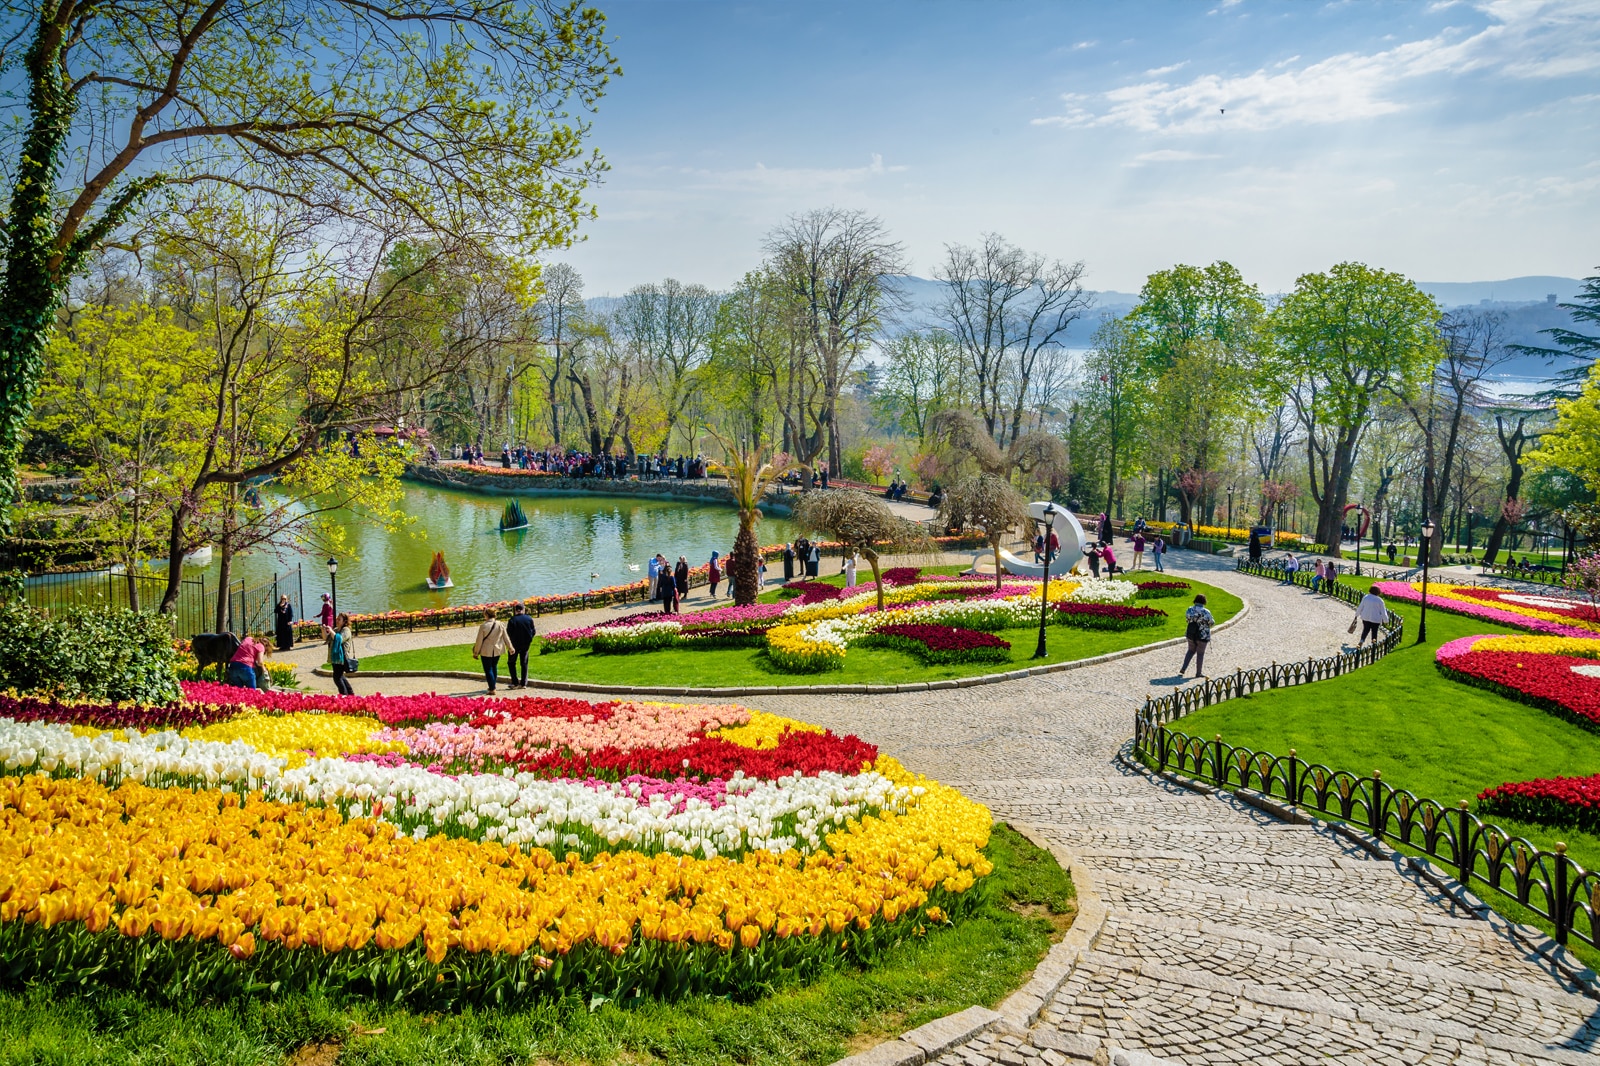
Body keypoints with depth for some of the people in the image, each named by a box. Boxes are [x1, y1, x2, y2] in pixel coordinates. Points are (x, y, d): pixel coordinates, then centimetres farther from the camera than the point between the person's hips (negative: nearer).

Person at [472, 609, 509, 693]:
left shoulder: (483, 626, -15)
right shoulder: (500, 624, -3)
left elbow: (479, 641, -10)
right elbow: (505, 638, 5)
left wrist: (476, 652, 1)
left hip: (486, 651, -5)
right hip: (497, 650, 5)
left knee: (488, 669, 2)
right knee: (494, 667, 21)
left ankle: (492, 689, 0)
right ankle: (493, 686, 30)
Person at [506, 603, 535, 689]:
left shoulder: (512, 620, -14)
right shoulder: (529, 619, -5)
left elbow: (508, 634, -11)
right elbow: (533, 631, 0)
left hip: (515, 644, -3)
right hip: (526, 644, 3)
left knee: (511, 662, 12)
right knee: (524, 663, 13)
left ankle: (515, 682, 5)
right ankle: (523, 683, 13)